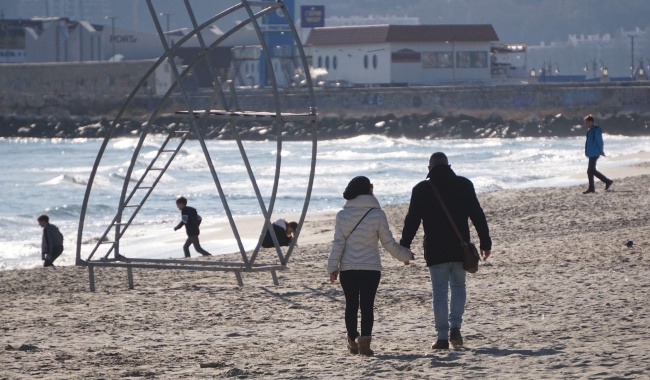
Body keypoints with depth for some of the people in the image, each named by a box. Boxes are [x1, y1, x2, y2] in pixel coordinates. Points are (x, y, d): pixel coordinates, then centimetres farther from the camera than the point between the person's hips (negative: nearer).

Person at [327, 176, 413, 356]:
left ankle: (353, 341, 18)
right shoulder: (377, 214, -6)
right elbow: (388, 243, -1)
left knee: (351, 305, 12)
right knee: (367, 305, -1)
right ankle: (364, 341, -11)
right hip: (371, 267, -2)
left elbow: (338, 243, -1)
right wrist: (405, 255, 14)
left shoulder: (342, 215, -1)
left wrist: (332, 267, 4)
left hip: (347, 268, 2)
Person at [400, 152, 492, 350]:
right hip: (460, 249, 1)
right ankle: (455, 328, -1)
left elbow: (412, 221, 0)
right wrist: (485, 242, 10)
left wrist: (404, 247, 8)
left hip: (435, 250, -1)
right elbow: (478, 215, 4)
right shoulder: (464, 185, 3)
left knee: (439, 291, 3)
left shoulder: (421, 189, -1)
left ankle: (442, 337, -1)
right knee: (458, 287, 16)